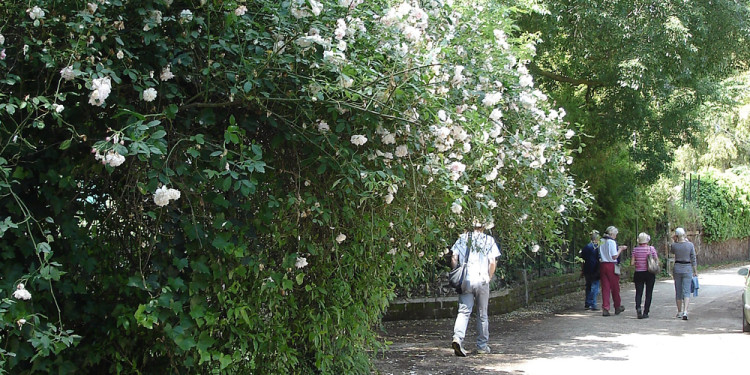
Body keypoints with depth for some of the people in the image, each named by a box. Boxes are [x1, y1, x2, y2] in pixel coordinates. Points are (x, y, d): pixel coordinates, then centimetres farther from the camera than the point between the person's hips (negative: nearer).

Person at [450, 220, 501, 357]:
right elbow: (493, 263, -3)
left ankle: (457, 338, -24)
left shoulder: (463, 238, 7)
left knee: (463, 311, -1)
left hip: (465, 280, 1)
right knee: (482, 314, 10)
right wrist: (489, 278, 10)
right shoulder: (489, 240, 3)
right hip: (482, 280, -1)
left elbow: (454, 259, 1)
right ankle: (482, 346, 17)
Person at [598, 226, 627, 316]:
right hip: (611, 265, -5)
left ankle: (605, 309, -2)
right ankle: (617, 307, 24)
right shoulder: (612, 242, -13)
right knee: (615, 287, 10)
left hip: (602, 264, 5)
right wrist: (620, 249, 0)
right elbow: (614, 257, -14)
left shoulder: (601, 241, 8)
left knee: (605, 287, 5)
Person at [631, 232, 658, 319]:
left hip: (638, 273, 1)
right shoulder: (651, 248, -6)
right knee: (648, 293, 8)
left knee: (638, 292, 6)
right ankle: (645, 312, 6)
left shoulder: (635, 249, -3)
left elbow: (632, 263, -3)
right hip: (649, 274, -1)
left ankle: (638, 307, -20)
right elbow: (657, 261, -7)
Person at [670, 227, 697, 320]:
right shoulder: (690, 245, -6)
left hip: (677, 268, 1)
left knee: (678, 292, 12)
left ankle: (679, 312, 19)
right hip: (687, 268, -1)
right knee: (686, 291, -3)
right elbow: (693, 259, -3)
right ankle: (685, 311, -19)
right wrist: (695, 271, 5)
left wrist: (675, 242, 10)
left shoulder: (674, 245, -5)